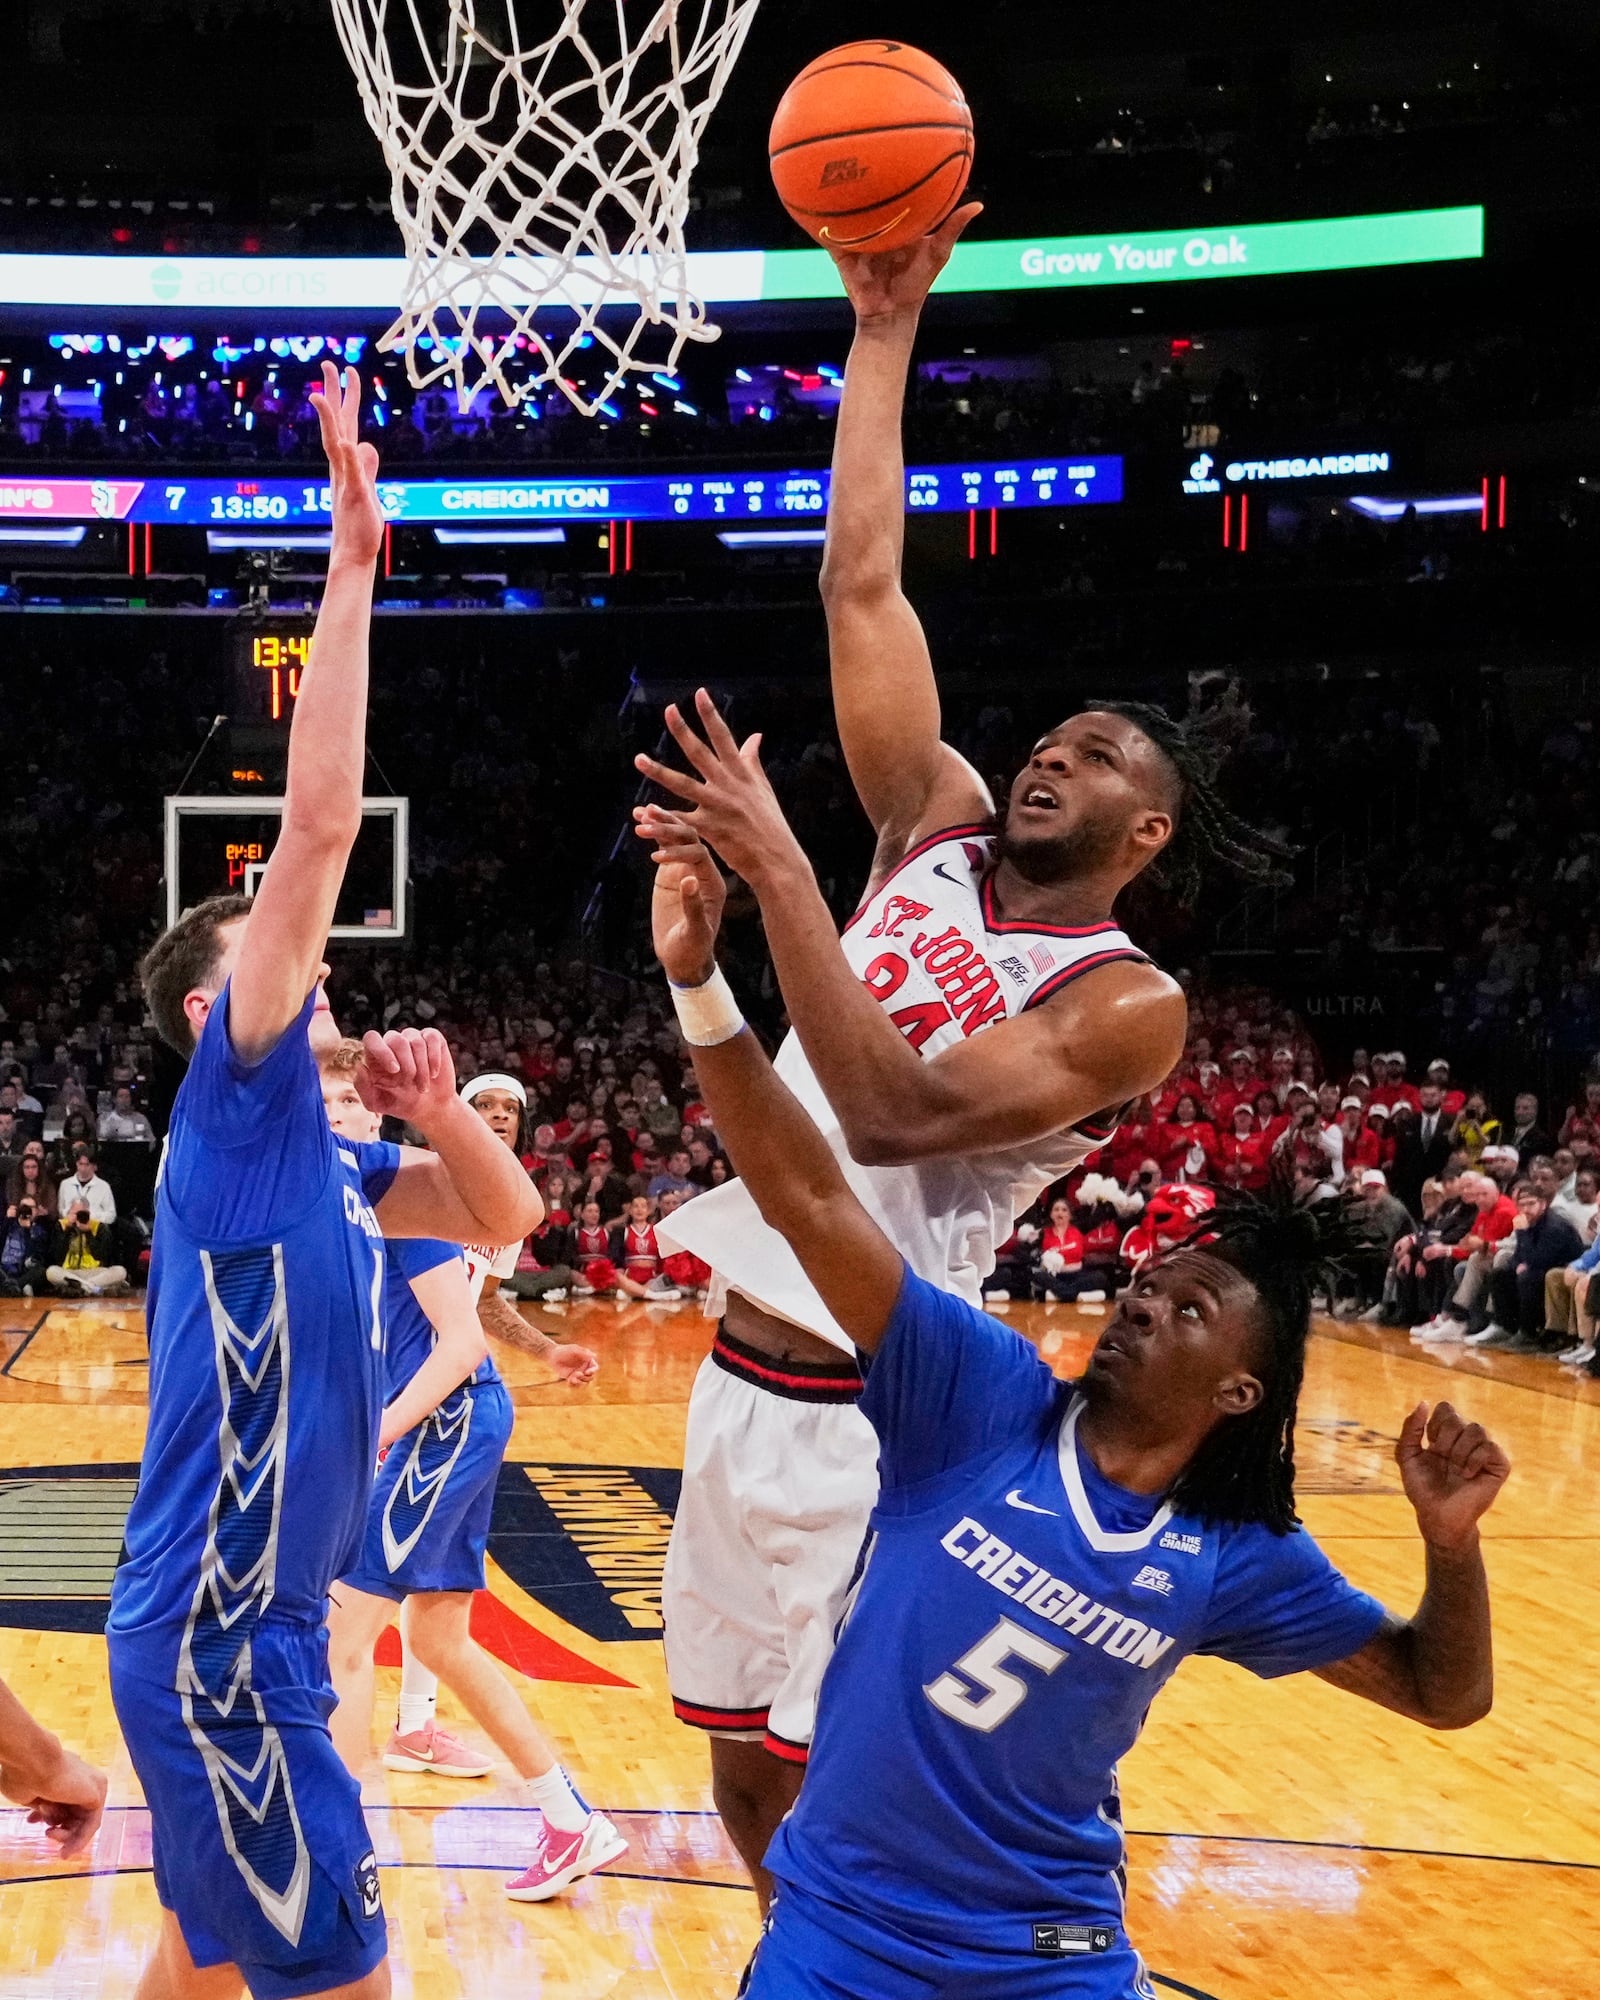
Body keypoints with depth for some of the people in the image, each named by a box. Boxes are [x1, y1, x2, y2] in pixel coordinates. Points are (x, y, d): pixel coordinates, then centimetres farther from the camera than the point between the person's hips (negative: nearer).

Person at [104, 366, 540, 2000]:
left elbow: (505, 1214, 19)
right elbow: (320, 821, -21)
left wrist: (437, 1110, -1)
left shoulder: (316, 1161, 10)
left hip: (246, 1625, 9)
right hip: (214, 1639, -9)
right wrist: (354, 556, -18)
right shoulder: (234, 1111, -12)